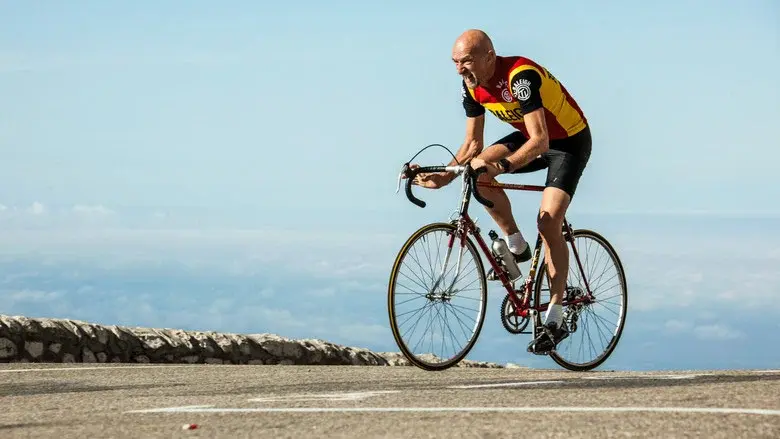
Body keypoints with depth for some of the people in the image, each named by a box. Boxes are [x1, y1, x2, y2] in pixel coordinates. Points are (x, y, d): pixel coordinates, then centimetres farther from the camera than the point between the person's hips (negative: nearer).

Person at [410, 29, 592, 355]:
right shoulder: (472, 86, -11)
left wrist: (501, 166, -51)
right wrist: (445, 176, -20)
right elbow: (473, 144, -4)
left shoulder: (520, 76, -33)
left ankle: (555, 320, -13)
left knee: (548, 223, -19)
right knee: (478, 172, -18)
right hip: (530, 136, 7)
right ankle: (516, 246, 1)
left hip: (569, 141, -7)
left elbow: (540, 141, -38)